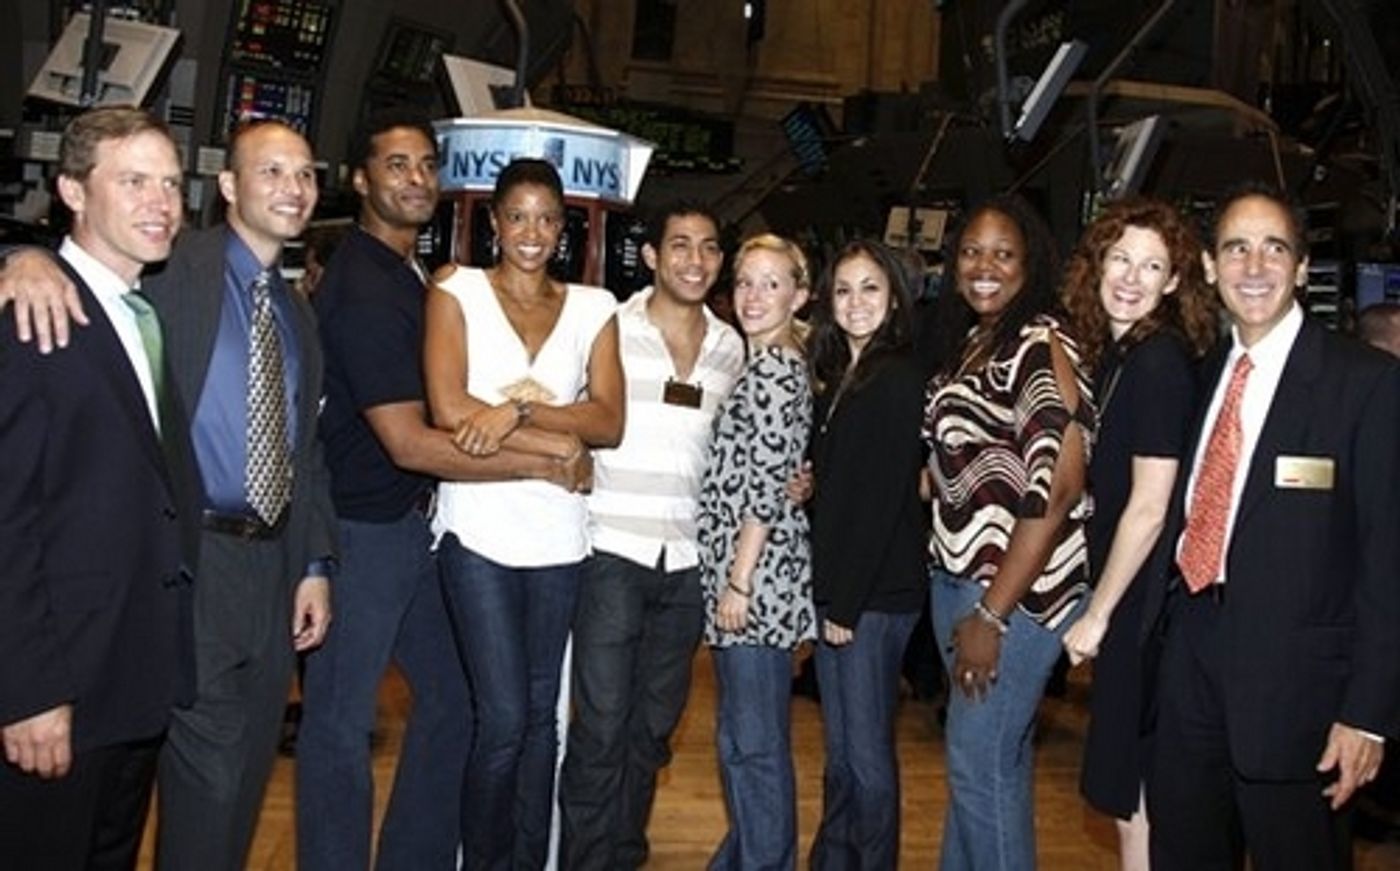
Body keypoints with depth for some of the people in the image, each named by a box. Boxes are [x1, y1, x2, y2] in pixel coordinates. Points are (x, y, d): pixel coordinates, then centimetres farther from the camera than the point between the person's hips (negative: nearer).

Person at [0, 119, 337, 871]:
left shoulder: (297, 312, 11)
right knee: (208, 767, 0)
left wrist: (316, 563, 8)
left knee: (250, 764, 18)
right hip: (194, 555, -6)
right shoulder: (173, 268, -7)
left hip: (276, 561, 6)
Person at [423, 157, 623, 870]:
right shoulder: (458, 291, 3)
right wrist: (557, 444, -9)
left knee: (541, 715, 11)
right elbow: (449, 410, -10)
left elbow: (609, 423, -2)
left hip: (560, 535, 3)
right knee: (505, 719, -5)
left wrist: (523, 407, -17)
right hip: (480, 529, -3)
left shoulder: (592, 307, 10)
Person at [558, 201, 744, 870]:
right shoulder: (611, 327, -4)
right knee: (602, 723, -4)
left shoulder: (730, 347, 9)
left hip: (688, 558, 4)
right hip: (614, 551, -4)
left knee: (655, 724, 14)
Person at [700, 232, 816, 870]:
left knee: (754, 741, 0)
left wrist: (738, 581, -17)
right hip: (739, 573, 10)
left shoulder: (774, 370, -12)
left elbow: (767, 485, -18)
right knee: (740, 735, 19)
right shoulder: (766, 365, 17)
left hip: (756, 574, -10)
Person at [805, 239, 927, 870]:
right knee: (840, 751, 16)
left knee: (867, 752, 4)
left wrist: (847, 603, -15)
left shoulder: (899, 379, -12)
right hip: (835, 589, 8)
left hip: (876, 594, -8)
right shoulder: (836, 380, 14)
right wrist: (828, 594, 5)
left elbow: (883, 499, -16)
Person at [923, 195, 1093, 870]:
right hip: (956, 577, 8)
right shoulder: (974, 345, 13)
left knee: (981, 762, -1)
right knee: (993, 758, 17)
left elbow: (1058, 488, -19)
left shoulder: (1040, 345, -13)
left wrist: (992, 612, -18)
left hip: (1013, 589, -8)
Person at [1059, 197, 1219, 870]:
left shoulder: (1159, 362, -18)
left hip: (1142, 602, -9)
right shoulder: (1113, 354, 9)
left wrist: (1097, 615, -14)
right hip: (1123, 596, 9)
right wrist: (1097, 607, 9)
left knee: (1135, 793, 4)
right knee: (1129, 787, 20)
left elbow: (1149, 507, -20)